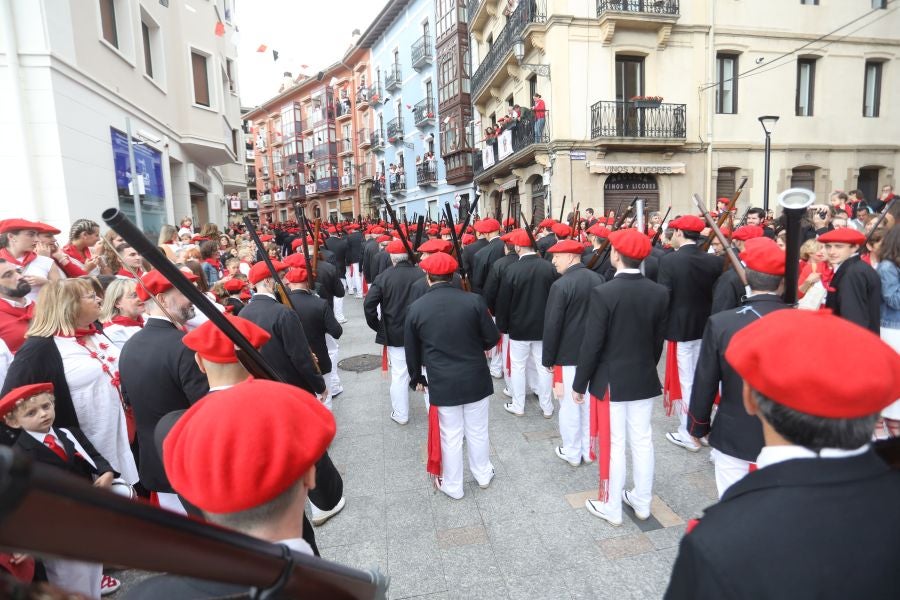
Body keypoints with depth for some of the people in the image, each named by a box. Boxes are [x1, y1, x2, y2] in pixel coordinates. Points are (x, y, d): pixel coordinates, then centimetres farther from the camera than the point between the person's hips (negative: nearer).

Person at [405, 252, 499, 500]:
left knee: (450, 436, 14)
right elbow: (492, 338, -4)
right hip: (476, 378, 1)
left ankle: (452, 486, 31)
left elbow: (411, 350, 2)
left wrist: (416, 378, 18)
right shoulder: (474, 300, -10)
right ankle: (483, 474, 40)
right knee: (478, 431, 20)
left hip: (442, 382, -1)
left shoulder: (416, 308, -8)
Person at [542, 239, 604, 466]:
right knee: (590, 402, 17)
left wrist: (548, 359, -6)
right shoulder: (598, 279, 1)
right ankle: (589, 450, 31)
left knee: (569, 405, 7)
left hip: (568, 355, -6)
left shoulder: (561, 285, -19)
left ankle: (572, 453, 21)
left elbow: (552, 326, -17)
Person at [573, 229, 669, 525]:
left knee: (613, 445, 7)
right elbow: (658, 340, 5)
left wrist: (579, 384, -7)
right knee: (643, 441, 16)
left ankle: (612, 508, 23)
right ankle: (642, 502, 33)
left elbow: (591, 345, -18)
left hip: (610, 382, -5)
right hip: (645, 380, 5)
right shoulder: (660, 292, -4)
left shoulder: (603, 293, -20)